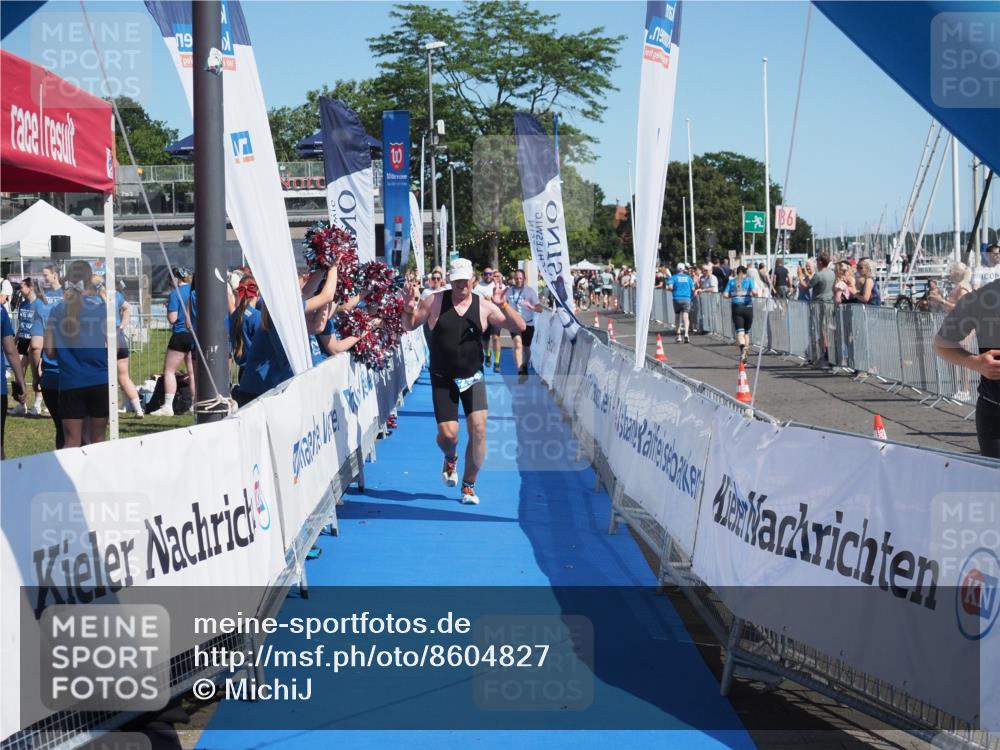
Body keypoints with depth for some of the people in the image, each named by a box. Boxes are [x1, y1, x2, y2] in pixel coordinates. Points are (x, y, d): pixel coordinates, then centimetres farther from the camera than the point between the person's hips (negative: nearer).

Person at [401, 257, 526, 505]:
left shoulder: (484, 306, -3)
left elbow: (520, 327, -6)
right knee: (447, 433, -8)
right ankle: (451, 459, 32)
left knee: (478, 429, -12)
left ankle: (468, 486, 6)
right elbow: (409, 326, 8)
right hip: (443, 379, -1)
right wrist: (409, 309, -14)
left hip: (473, 377, 1)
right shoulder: (434, 302, -3)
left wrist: (503, 305, -21)